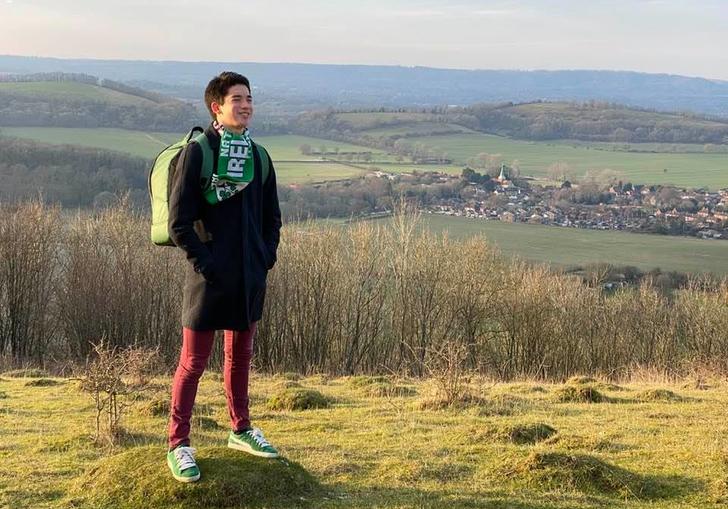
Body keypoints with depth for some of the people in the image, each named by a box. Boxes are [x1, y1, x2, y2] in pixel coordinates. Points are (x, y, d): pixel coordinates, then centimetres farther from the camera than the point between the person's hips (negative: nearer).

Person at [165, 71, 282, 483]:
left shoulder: (258, 155, 9)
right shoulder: (198, 151, -9)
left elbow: (272, 217, 18)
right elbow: (179, 220, -11)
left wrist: (267, 257, 6)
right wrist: (203, 260, -14)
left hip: (251, 278, 6)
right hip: (211, 279, -6)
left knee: (241, 356, 18)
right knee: (194, 361, 0)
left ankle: (241, 429, 33)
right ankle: (179, 445, 10)